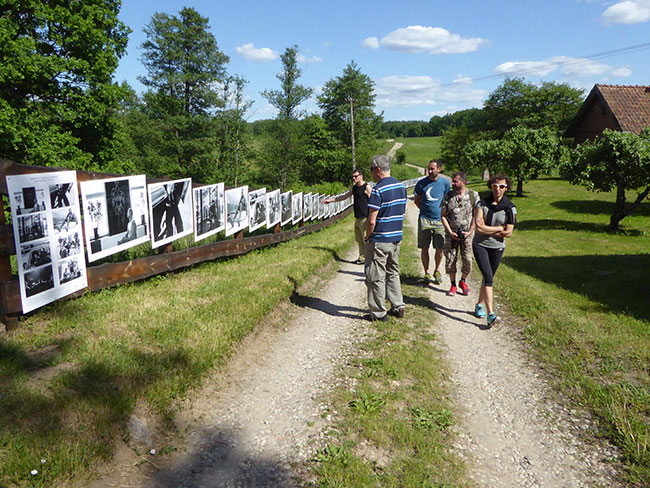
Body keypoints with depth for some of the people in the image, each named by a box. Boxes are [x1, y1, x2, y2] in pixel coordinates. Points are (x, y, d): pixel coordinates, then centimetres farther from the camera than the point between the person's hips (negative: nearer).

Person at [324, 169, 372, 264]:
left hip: (365, 218, -8)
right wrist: (331, 200, 28)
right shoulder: (354, 188, 16)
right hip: (357, 218, 8)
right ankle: (362, 256, 19)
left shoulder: (367, 187, -8)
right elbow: (344, 196, 29)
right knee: (358, 239, 10)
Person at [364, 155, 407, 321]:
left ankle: (379, 313, 11)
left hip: (379, 240, -8)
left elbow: (372, 221, -21)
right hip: (397, 238, 8)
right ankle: (398, 307, 25)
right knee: (393, 273, 20)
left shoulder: (378, 190, -19)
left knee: (376, 277, 3)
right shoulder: (401, 186, 7)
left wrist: (367, 237, -6)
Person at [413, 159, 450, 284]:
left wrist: (443, 212, 8)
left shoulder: (445, 183, 3)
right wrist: (425, 209, 3)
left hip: (439, 219, 1)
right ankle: (426, 272, 17)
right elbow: (416, 200, 11)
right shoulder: (421, 183, -1)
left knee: (439, 248, 2)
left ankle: (437, 271, 23)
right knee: (424, 248, 3)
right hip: (424, 219, -1)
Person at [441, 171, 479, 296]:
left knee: (468, 260, -2)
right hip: (451, 234, 1)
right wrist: (450, 232, -8)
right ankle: (453, 285, 18)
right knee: (450, 260, 0)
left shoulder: (473, 195, -1)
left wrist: (470, 231, -9)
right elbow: (443, 215, 1)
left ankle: (463, 281, 24)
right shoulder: (448, 196, 1)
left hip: (467, 234, 0)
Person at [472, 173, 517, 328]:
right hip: (480, 245, -2)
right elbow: (479, 227, -15)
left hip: (497, 247, 2)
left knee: (488, 278, 12)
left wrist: (487, 230, -9)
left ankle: (479, 305, 35)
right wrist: (499, 228, -9)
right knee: (488, 278, -14)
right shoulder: (481, 204, -5)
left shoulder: (510, 208, -2)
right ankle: (490, 314, -18)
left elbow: (508, 233, -8)